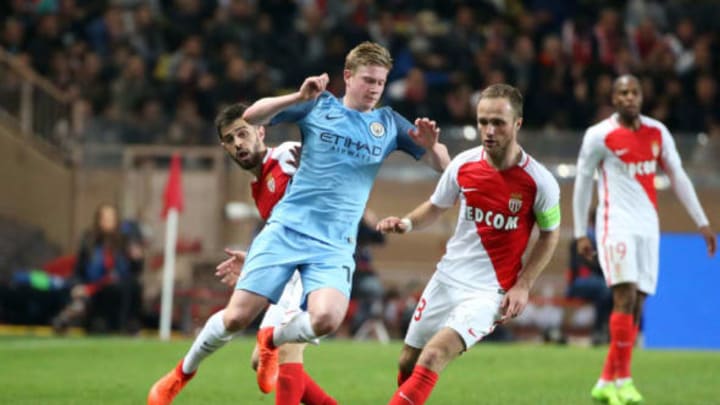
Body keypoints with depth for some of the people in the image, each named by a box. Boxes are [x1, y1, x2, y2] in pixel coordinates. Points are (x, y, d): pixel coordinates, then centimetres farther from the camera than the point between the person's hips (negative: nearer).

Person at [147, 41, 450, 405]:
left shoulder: (388, 124, 7)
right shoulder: (318, 106, 3)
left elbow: (443, 166, 8)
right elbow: (250, 117, -4)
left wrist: (431, 145, -16)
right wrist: (298, 97, -19)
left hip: (335, 244, 1)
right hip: (287, 228, -1)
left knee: (326, 319, -25)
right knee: (237, 316, -9)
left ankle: (271, 340, 9)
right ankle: (183, 373, 18)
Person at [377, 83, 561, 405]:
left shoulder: (539, 182, -15)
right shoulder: (463, 165, -6)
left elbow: (550, 235, 1)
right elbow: (436, 207, 12)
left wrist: (522, 287, -7)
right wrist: (407, 223, -9)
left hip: (490, 291, -5)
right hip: (447, 278, 5)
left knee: (433, 356, -24)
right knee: (408, 364, 11)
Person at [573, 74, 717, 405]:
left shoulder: (657, 133, 8)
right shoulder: (599, 136, -4)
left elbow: (678, 176, 13)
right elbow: (582, 183, 2)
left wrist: (702, 223, 10)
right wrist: (580, 233, 1)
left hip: (648, 227, 5)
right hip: (616, 225, -5)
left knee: (636, 305, 4)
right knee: (625, 296, -17)